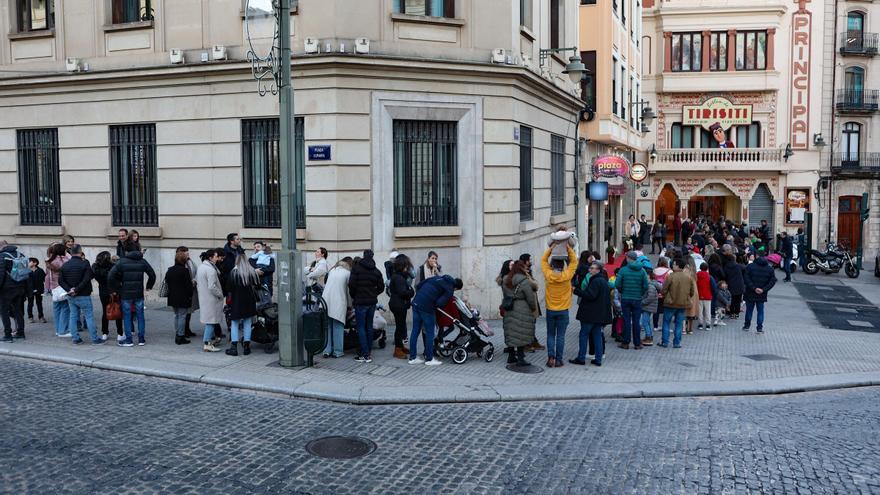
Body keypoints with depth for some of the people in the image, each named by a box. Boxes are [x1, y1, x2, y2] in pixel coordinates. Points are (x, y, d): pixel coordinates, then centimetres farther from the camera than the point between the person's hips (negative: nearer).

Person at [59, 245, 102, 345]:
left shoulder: (65, 265, 7)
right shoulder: (84, 264, -12)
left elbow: (60, 281, 4)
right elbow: (86, 280, -20)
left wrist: (69, 289, -5)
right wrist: (77, 290, -14)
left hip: (70, 296, 6)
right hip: (83, 295, -6)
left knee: (73, 316, 12)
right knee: (89, 316, -2)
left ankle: (75, 338, 13)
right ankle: (95, 339, -2)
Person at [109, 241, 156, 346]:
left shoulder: (122, 261, -6)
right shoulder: (142, 261, 3)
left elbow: (111, 274, -14)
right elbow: (152, 275, 4)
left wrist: (118, 282, 1)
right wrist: (149, 286, 17)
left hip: (126, 294, -3)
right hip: (139, 294, 3)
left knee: (127, 317, 5)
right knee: (140, 316, 9)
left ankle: (128, 340, 6)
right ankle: (141, 339, 11)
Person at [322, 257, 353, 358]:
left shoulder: (332, 270, 16)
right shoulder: (348, 273, 1)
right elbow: (348, 290, 3)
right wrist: (349, 305, 15)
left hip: (326, 300, 5)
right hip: (338, 303, -5)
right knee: (338, 327, 2)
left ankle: (327, 350, 11)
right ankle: (337, 351, 5)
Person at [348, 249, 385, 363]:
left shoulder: (356, 268, -8)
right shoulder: (376, 271, 8)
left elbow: (352, 284, -13)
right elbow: (381, 287, 8)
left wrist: (353, 296, 4)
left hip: (360, 302, -5)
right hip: (372, 302, 5)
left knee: (361, 327, -3)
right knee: (369, 326, 14)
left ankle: (365, 355, -8)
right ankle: (369, 352, 20)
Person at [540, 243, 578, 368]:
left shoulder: (548, 275, -11)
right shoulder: (566, 276, -13)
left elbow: (543, 260, 3)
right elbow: (574, 261, -1)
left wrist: (551, 248, 0)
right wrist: (568, 248, -2)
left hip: (550, 310, 1)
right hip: (563, 311, -1)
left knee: (551, 335, 11)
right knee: (560, 336, 5)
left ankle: (551, 357, -1)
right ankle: (558, 360, 6)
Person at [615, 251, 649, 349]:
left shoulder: (623, 270, -8)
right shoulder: (642, 270, -3)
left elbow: (617, 284, -11)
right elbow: (646, 286, -6)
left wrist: (622, 292, 7)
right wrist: (641, 294, 10)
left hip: (625, 299, -1)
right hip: (637, 300, 1)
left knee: (626, 321, 6)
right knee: (636, 321, 8)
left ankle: (626, 343, 10)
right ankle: (637, 343, 12)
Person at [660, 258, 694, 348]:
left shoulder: (670, 276, -16)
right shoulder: (688, 277, 0)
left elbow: (664, 290, -11)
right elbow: (692, 292, 8)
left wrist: (666, 298, 9)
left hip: (670, 304, -4)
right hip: (683, 304, 4)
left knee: (666, 322, 8)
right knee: (679, 324, 11)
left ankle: (665, 342, 9)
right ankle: (677, 342, 13)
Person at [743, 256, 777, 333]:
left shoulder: (750, 266, -7)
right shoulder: (770, 269, 1)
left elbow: (746, 278, -15)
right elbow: (773, 281, -5)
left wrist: (754, 288, -13)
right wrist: (764, 289, -10)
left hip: (750, 293, -1)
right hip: (762, 295, 1)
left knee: (749, 310, 11)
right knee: (760, 311, 11)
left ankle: (746, 326, 20)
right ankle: (760, 328, 9)